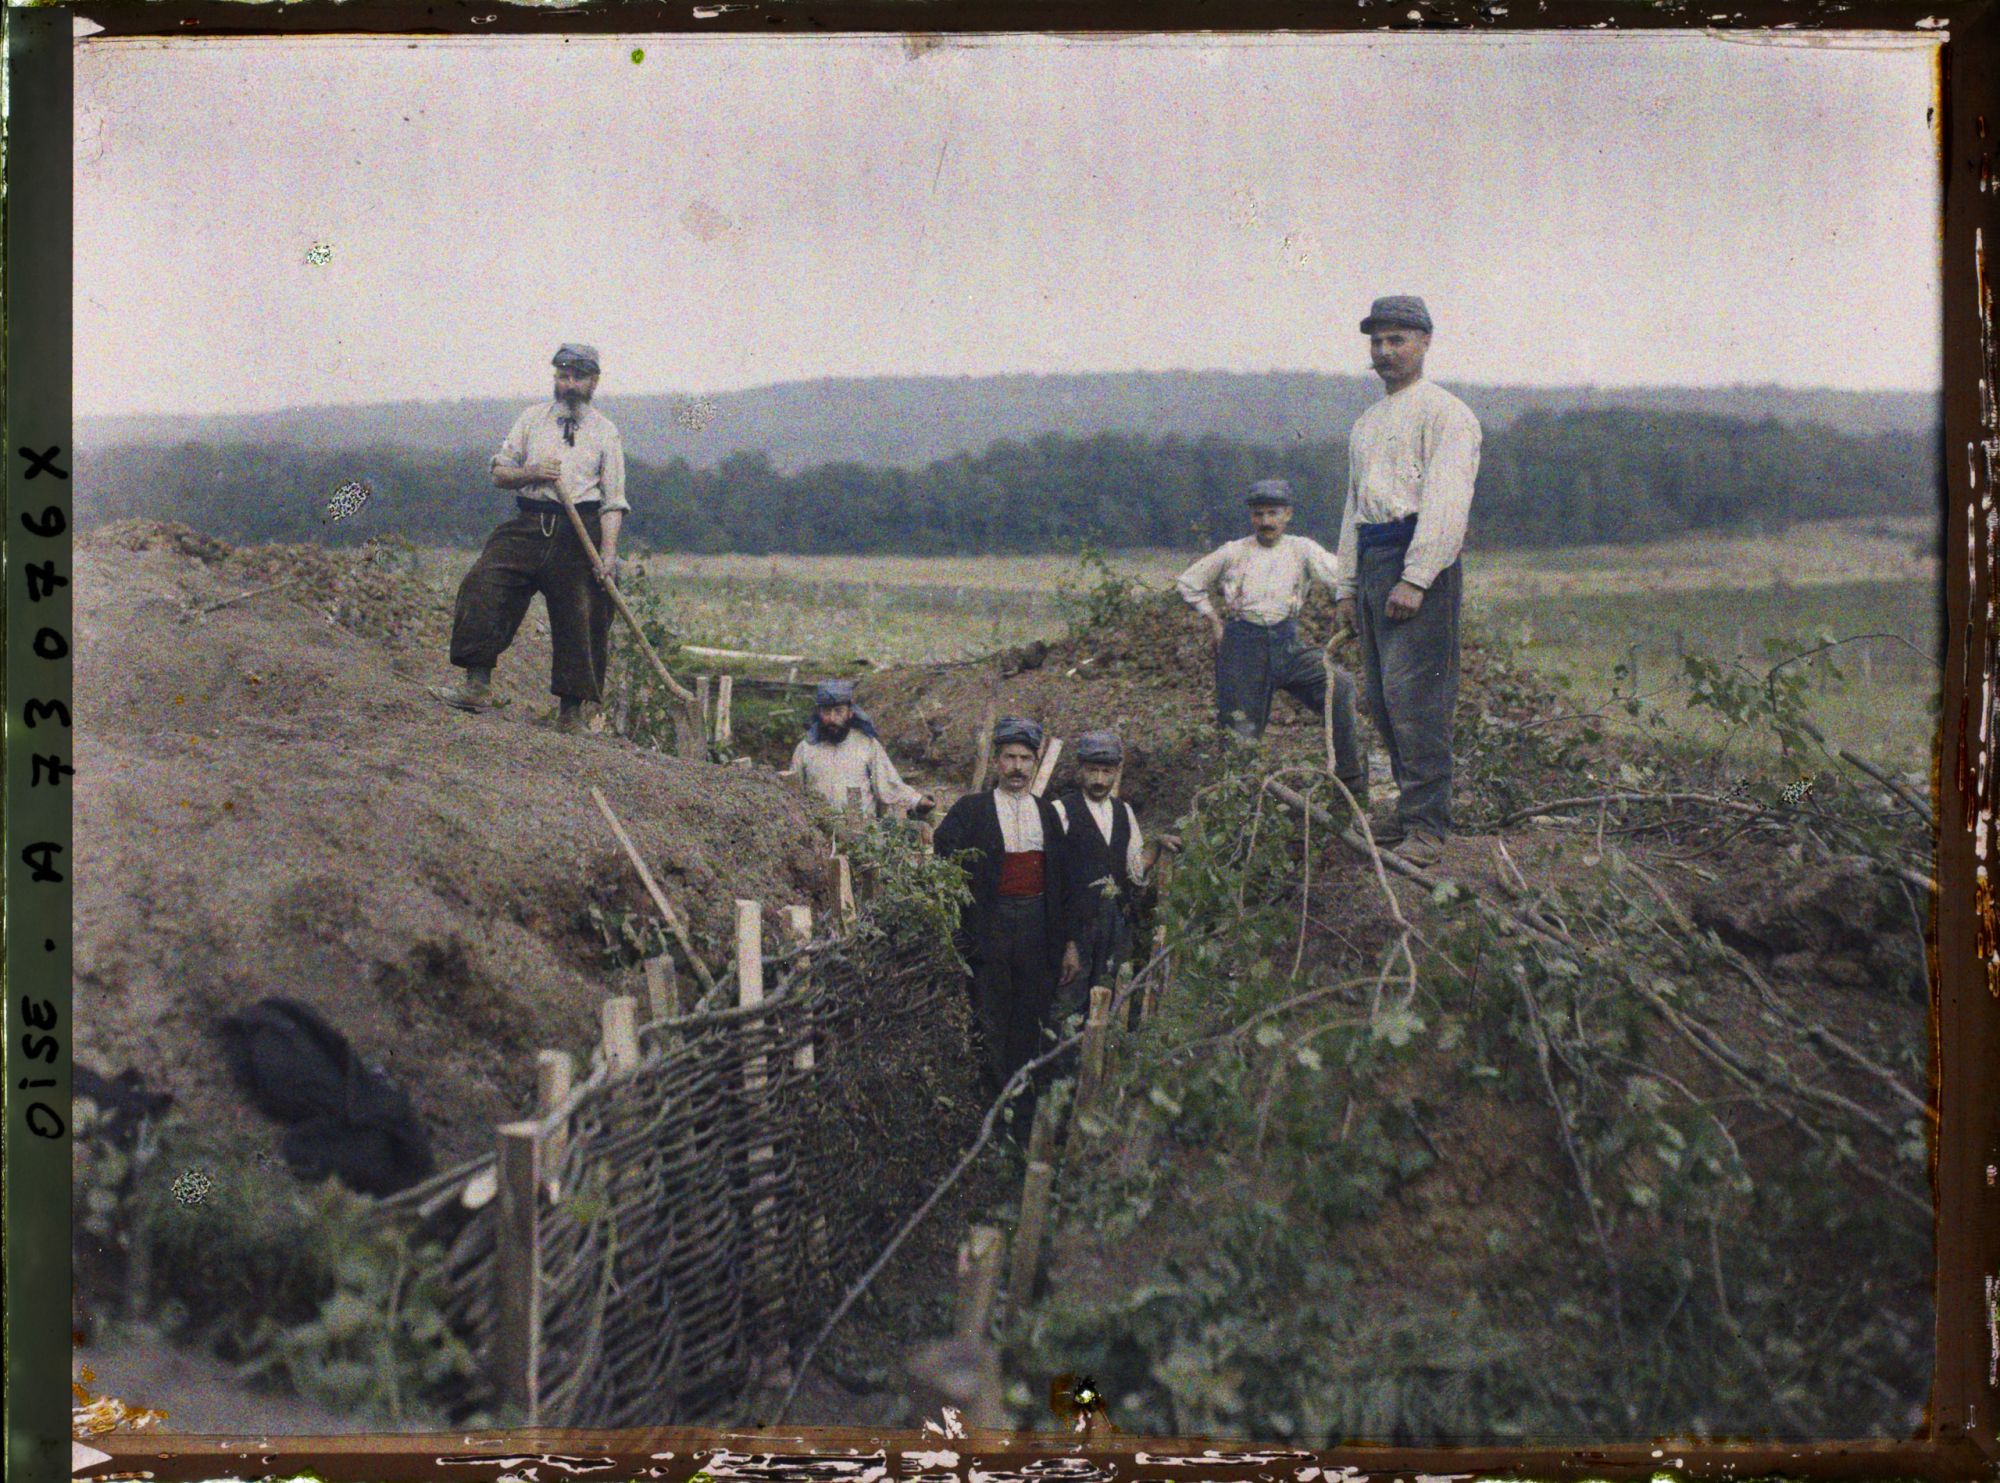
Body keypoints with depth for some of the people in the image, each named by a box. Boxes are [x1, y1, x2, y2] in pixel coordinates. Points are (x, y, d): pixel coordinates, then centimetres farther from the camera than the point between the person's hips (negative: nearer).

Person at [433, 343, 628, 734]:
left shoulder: (605, 432, 9)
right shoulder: (532, 419, 15)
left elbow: (613, 500, 3)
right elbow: (499, 473, 15)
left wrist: (608, 550, -10)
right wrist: (532, 474, -6)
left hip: (580, 533, -2)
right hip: (529, 526, 2)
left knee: (581, 620, -4)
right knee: (484, 588, -16)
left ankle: (571, 711, 5)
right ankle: (477, 685, -13)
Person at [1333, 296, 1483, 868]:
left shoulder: (1443, 412, -3)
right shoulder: (1366, 425, 24)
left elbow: (1446, 502, -13)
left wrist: (1415, 579, -20)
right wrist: (1347, 585, 20)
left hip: (1420, 559, -9)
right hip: (1372, 562, 9)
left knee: (1413, 693, -14)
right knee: (1382, 697, 7)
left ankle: (1428, 826, -13)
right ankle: (1411, 813, 13)